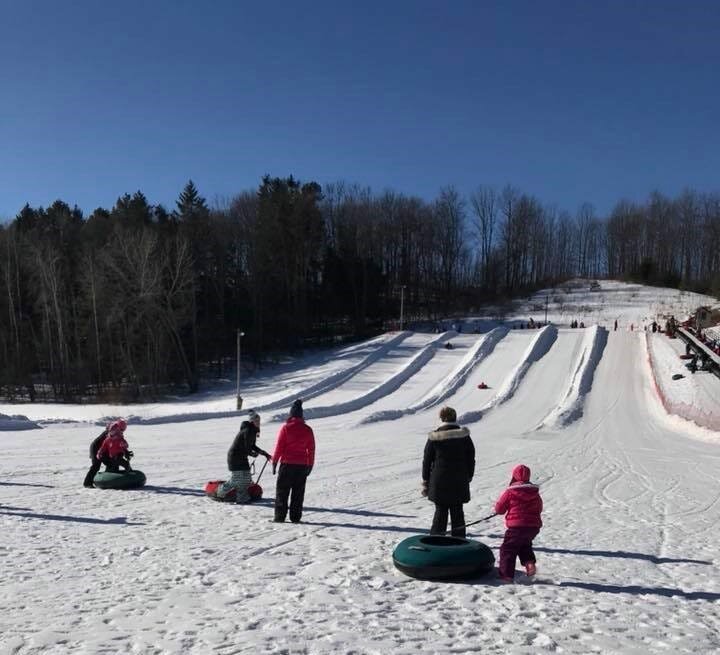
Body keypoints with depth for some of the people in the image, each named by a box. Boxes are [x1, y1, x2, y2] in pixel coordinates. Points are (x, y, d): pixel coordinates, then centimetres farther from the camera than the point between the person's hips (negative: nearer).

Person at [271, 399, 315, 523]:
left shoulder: (285, 427, -7)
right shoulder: (308, 429, 2)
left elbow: (279, 446, -7)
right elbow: (311, 449, 6)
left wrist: (274, 461, 1)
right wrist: (310, 465, 13)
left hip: (287, 464, -3)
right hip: (302, 465, 3)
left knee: (282, 491, 5)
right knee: (298, 493, 9)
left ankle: (280, 517, 3)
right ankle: (295, 517, 9)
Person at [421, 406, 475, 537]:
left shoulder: (434, 438, -5)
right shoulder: (465, 437, -1)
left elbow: (427, 461, 0)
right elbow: (471, 460, 6)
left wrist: (426, 482, 9)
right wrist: (468, 477, 17)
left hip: (439, 483, -1)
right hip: (460, 483, 1)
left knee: (440, 512, 8)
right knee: (457, 512, 10)